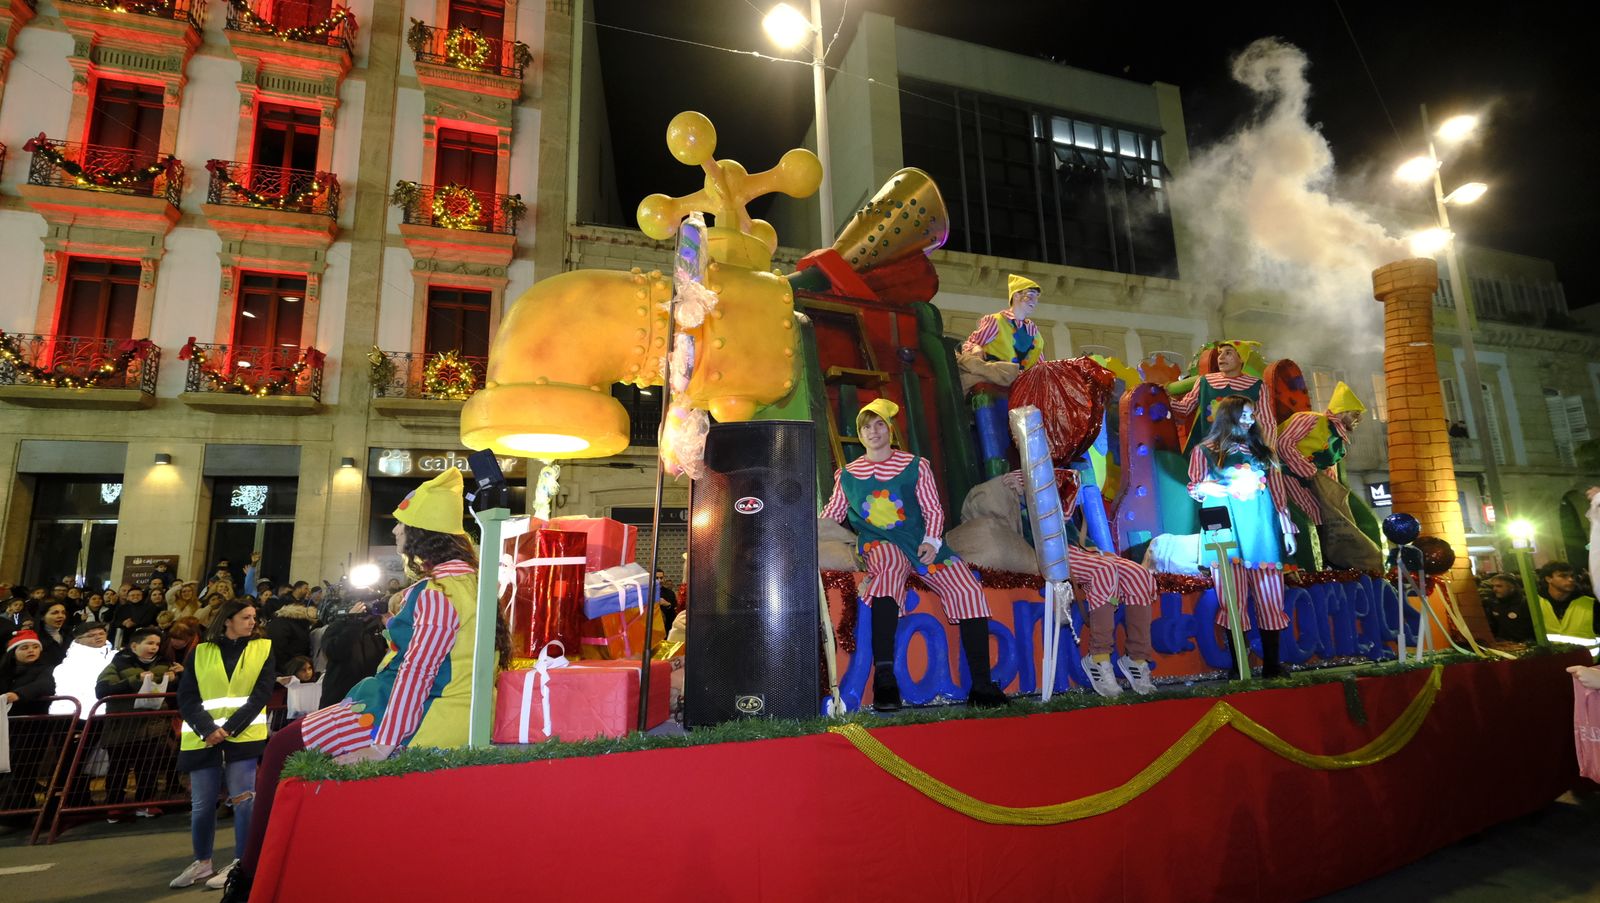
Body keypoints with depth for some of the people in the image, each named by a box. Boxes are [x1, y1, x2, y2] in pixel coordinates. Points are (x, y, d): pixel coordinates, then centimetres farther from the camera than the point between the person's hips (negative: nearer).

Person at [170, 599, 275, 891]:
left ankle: (240, 864, 7)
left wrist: (230, 728, -12)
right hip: (203, 739, 2)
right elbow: (186, 698, 2)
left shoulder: (263, 648, 4)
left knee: (243, 800, -4)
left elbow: (261, 694, -3)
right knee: (201, 803, 8)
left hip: (244, 736, -2)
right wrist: (208, 730, -13)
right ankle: (202, 862, 26)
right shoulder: (200, 653, 8)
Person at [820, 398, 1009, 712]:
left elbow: (933, 510, 7)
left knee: (968, 588, -20)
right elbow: (831, 513, 17)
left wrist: (930, 541, -9)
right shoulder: (847, 474, 12)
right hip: (878, 543, -2)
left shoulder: (915, 466, 9)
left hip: (920, 542, 2)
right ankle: (883, 675, -43)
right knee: (892, 561, -39)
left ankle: (981, 684, -13)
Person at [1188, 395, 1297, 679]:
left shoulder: (1262, 451, 18)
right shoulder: (1205, 451, 10)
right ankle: (1239, 665, 1)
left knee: (1269, 597, -1)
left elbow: (1277, 492, 14)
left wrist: (1287, 529, 8)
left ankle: (1271, 663, 6)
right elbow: (1195, 487, 7)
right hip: (1226, 532, -3)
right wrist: (1227, 490, -11)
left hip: (1261, 531, 3)